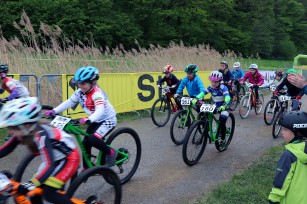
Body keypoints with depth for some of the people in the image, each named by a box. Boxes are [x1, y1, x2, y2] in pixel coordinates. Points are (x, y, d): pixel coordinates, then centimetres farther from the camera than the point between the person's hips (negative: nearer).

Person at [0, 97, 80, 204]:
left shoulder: (41, 135, -34)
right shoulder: (23, 132, -12)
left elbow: (50, 165, -39)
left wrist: (32, 183, -49)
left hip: (69, 158, -8)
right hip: (55, 159, 8)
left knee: (48, 193, -18)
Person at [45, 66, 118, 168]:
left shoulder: (96, 94, -28)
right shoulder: (80, 92, -6)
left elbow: (100, 110, -43)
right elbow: (69, 102, -3)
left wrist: (88, 120, -60)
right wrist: (54, 111, -14)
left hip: (108, 120, -8)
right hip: (96, 120, 8)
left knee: (93, 139, -26)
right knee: (85, 142, 4)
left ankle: (111, 153, -3)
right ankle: (86, 168, 19)